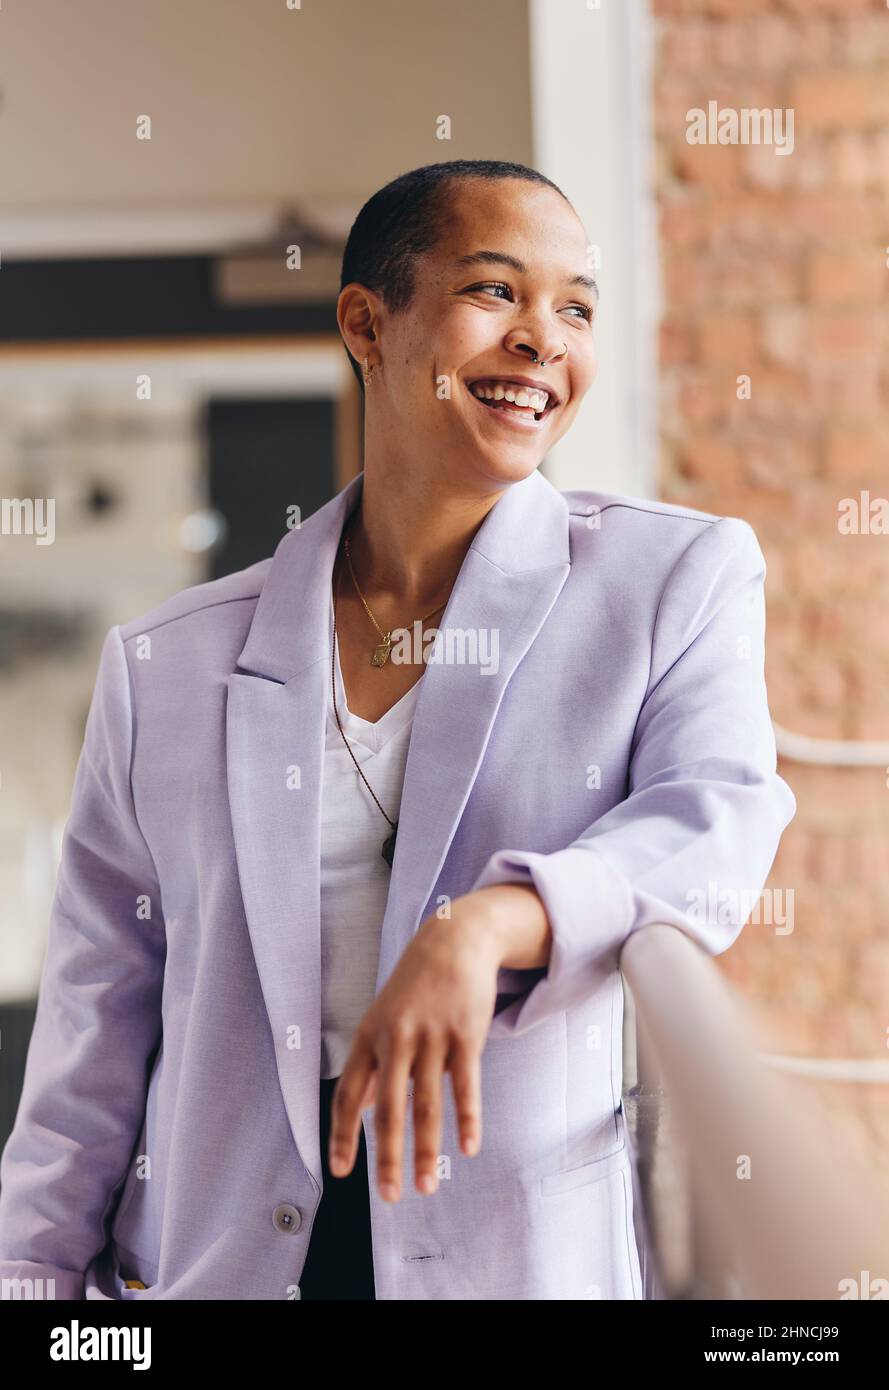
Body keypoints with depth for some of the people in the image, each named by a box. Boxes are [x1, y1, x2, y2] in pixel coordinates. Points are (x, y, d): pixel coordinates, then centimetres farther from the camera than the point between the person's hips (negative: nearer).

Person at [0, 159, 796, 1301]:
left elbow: (717, 816, -15)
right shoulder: (168, 666, 6)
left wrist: (483, 926, -32)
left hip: (550, 1256, -1)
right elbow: (92, 1056, 8)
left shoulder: (681, 577, 2)